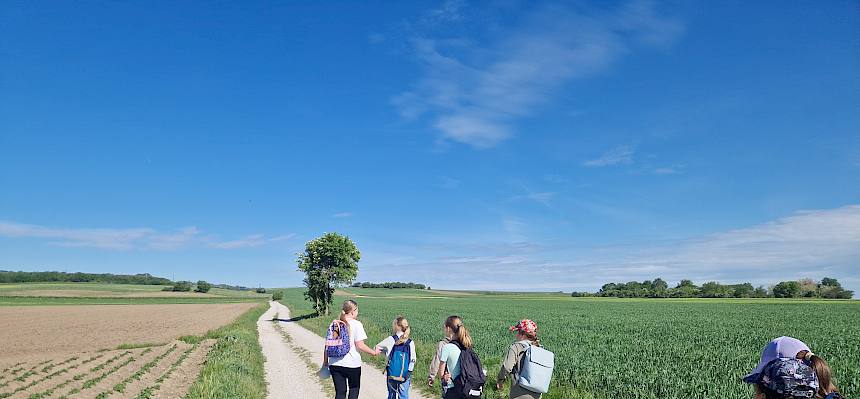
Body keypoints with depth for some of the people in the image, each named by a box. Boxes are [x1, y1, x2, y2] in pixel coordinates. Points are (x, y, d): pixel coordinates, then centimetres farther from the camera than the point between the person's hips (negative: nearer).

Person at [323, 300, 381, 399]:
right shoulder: (356, 324, -9)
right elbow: (360, 345, -14)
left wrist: (325, 361, 17)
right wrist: (374, 352, -1)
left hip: (335, 364, 4)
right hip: (352, 364, -4)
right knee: (354, 389, 18)